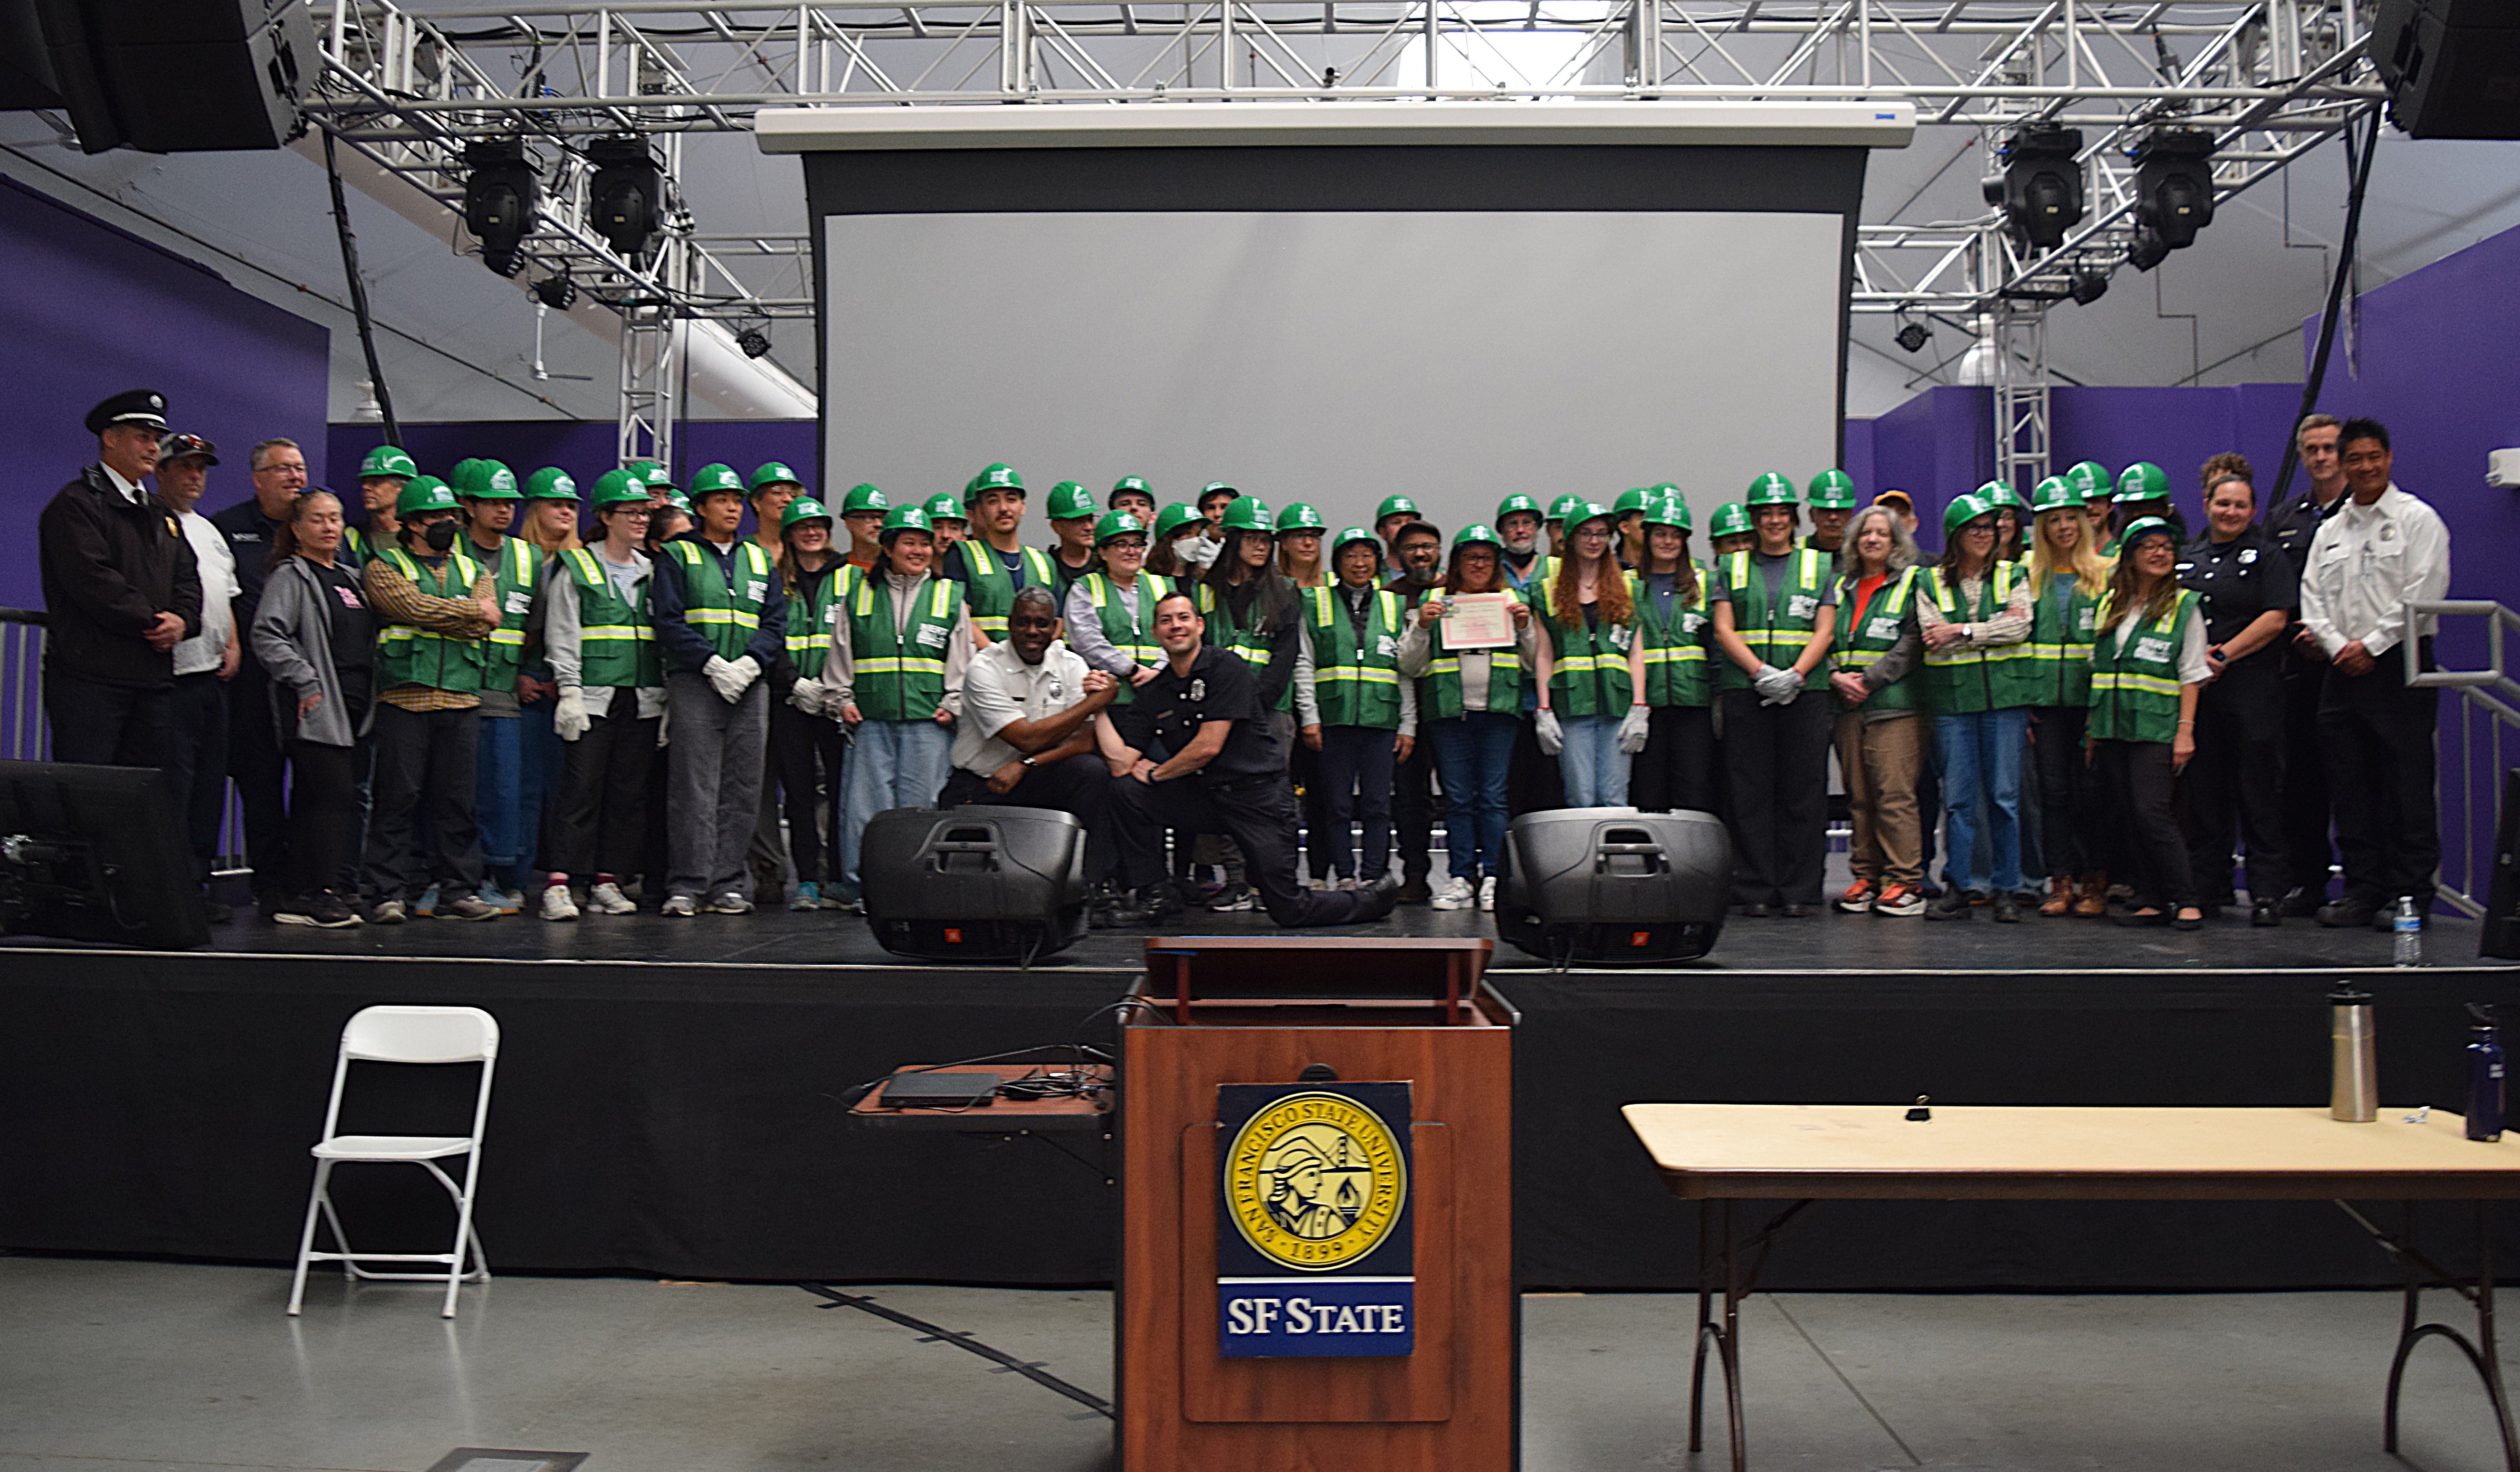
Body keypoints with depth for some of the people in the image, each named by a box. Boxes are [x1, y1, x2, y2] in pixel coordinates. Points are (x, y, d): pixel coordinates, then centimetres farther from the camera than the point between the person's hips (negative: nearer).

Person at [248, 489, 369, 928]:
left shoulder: (350, 578, 21)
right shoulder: (290, 576, -3)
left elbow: (364, 641, 28)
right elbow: (266, 635, -14)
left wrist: (368, 698, 18)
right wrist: (307, 682, -17)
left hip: (352, 710, 8)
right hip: (315, 711, -8)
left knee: (311, 802, 9)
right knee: (333, 796, -14)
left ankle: (296, 898, 11)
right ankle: (325, 894, -10)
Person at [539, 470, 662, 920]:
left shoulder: (652, 573, 17)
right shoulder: (576, 567, 3)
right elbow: (562, 635, -2)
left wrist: (667, 698, 11)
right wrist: (569, 690, -11)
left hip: (643, 699, 5)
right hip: (593, 697, -5)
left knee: (629, 794, 4)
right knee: (581, 791, -10)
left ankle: (607, 882, 10)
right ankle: (558, 885, -11)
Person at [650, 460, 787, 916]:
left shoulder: (759, 561, 18)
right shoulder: (677, 556, 6)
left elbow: (776, 623, 11)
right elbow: (667, 620, -4)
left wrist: (751, 661, -7)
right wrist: (712, 662, -14)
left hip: (750, 686, 4)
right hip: (694, 684, -4)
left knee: (742, 789, 3)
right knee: (693, 787, -7)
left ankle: (730, 883, 9)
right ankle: (687, 884, -4)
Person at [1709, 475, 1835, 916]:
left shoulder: (1819, 566, 12)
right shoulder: (1731, 568, 11)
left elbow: (1824, 631, 4)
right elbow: (1724, 630, 2)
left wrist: (1795, 674, -12)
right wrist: (1761, 672, -12)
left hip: (1805, 693, 0)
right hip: (1744, 693, 0)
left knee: (1803, 792, -1)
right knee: (1750, 792, 0)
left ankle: (1799, 891, 6)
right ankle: (1756, 891, 6)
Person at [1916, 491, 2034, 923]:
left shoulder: (2012, 576, 11)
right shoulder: (1931, 583, 8)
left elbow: (2020, 629, -4)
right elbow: (1932, 639, -5)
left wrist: (1961, 633, -9)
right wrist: (1994, 628, -8)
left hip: (2005, 695, 0)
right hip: (1952, 698, 0)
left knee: (2004, 795, 0)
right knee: (1958, 797, 1)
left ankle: (2006, 890, 7)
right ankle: (1959, 887, 8)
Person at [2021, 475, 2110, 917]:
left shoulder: (2105, 573, 6)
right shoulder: (2029, 577, 11)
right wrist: (2022, 701, 0)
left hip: (2091, 696, -2)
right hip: (2045, 699, 2)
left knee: (2091, 790, -2)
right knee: (2053, 789, 2)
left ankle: (2095, 884, 7)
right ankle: (2061, 883, 8)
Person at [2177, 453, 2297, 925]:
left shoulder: (2266, 556, 3)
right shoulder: (2187, 557, 16)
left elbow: (2275, 619, -7)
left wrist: (2225, 654, -13)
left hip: (2252, 687, -4)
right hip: (2195, 689, 4)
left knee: (2258, 790, -3)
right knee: (2202, 789, 6)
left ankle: (2267, 891, 0)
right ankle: (2207, 887, 14)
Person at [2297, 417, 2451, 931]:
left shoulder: (2416, 519, 1)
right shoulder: (2329, 531, 17)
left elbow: (2422, 595, -9)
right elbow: (2313, 597, 11)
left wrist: (2371, 645, -12)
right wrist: (2339, 646, -5)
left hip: (2400, 665, -5)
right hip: (2344, 672, 5)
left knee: (2406, 786, -5)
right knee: (2350, 787, 5)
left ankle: (2410, 894, 2)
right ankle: (2363, 890, 13)